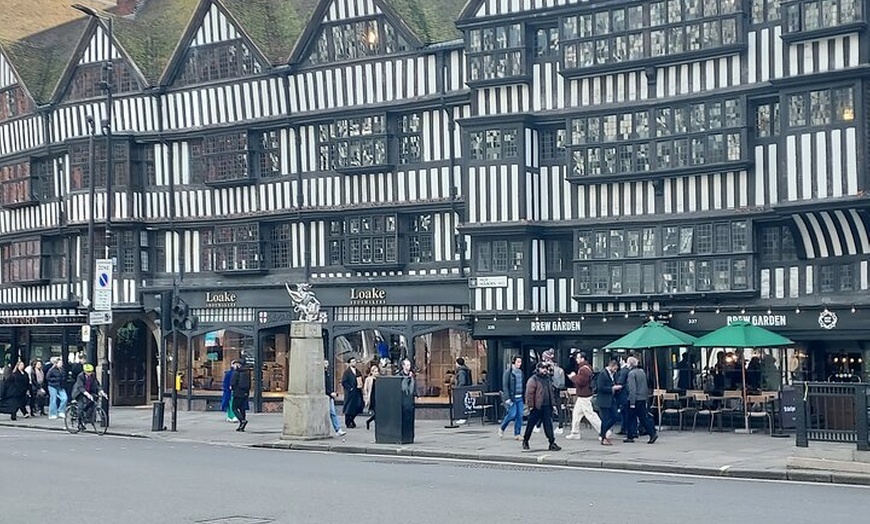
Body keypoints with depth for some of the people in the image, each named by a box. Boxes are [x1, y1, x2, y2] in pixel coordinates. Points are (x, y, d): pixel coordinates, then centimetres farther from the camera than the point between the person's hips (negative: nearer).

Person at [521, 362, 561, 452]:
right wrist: (530, 405, -16)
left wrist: (553, 403, 15)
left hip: (547, 407, 5)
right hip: (536, 407, -5)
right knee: (531, 424, 6)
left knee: (548, 425, -1)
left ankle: (552, 443, -4)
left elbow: (551, 392, 22)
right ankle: (525, 441, 22)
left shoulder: (548, 379, 15)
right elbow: (529, 393, -12)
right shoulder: (533, 380, -8)